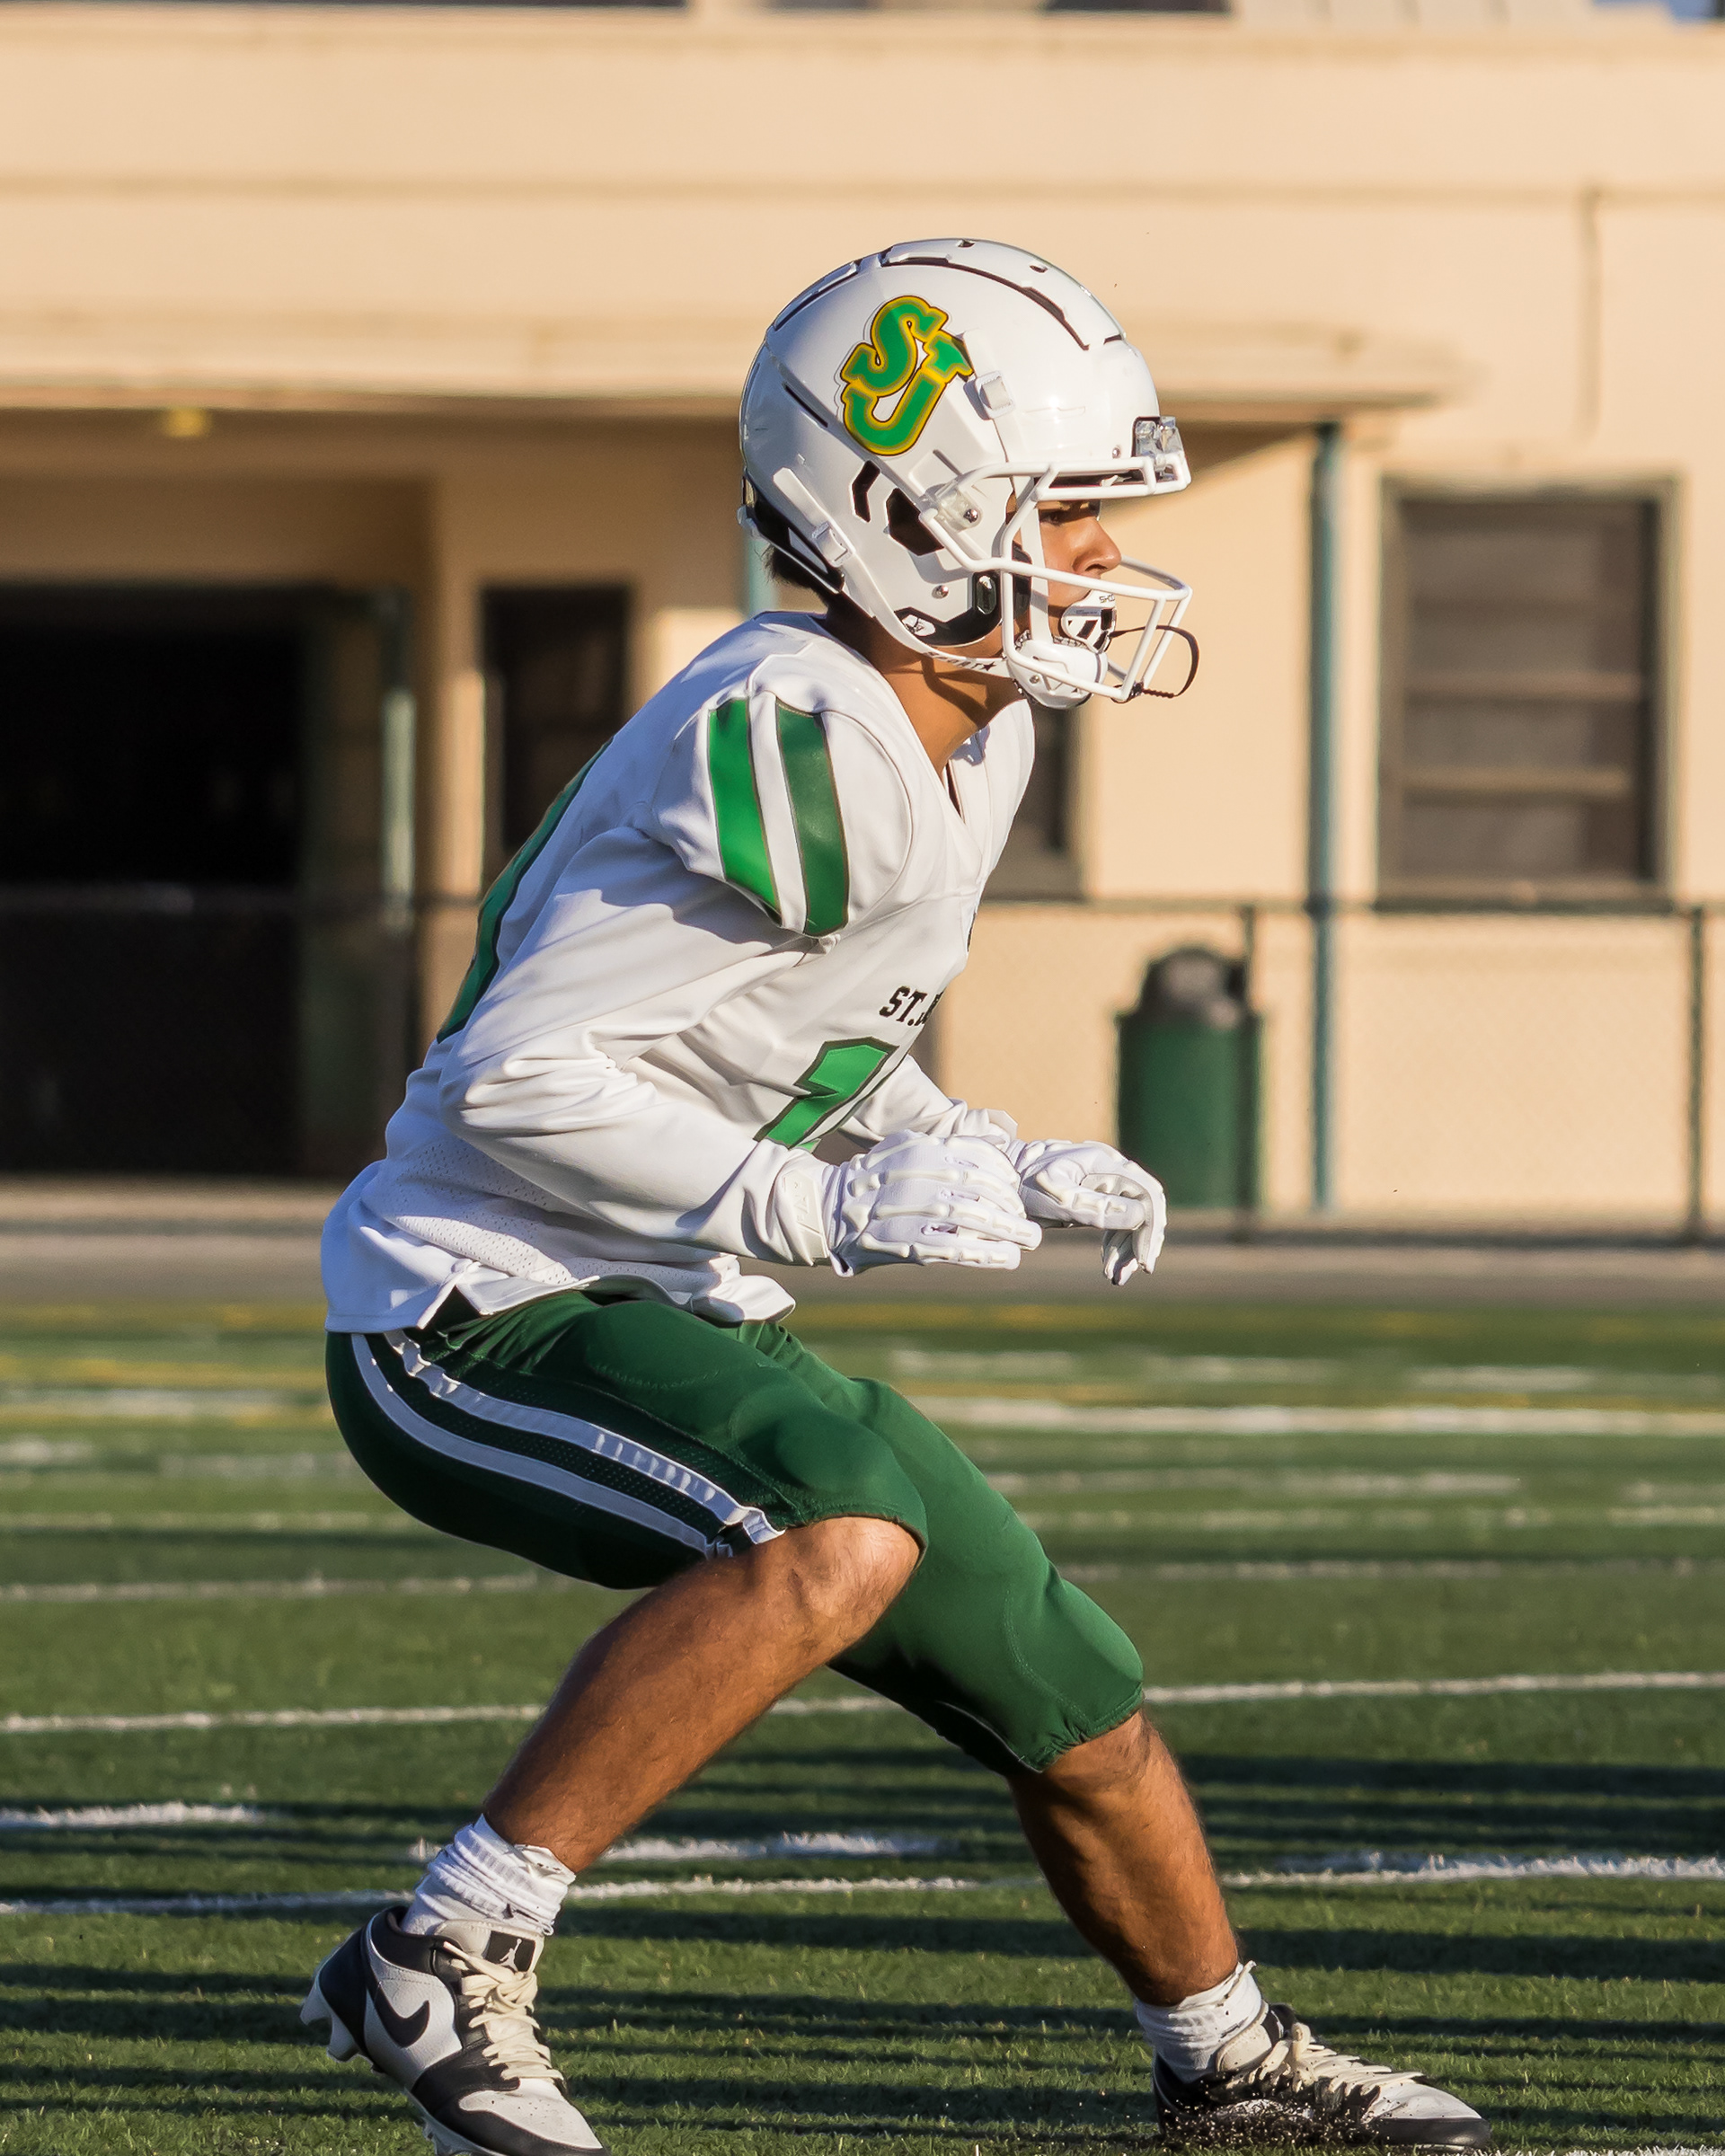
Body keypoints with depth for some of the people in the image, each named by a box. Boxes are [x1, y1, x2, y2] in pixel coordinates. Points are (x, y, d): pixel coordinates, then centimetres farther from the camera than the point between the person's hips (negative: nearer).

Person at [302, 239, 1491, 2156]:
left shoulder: (964, 735, 6)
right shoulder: (793, 742, -25)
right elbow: (516, 1081, -26)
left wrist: (1009, 1171, 6)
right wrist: (821, 1208, -28)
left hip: (668, 1322, 9)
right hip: (472, 1315, -9)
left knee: (1071, 1699, 13)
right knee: (838, 1538, -35)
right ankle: (439, 1970, -27)